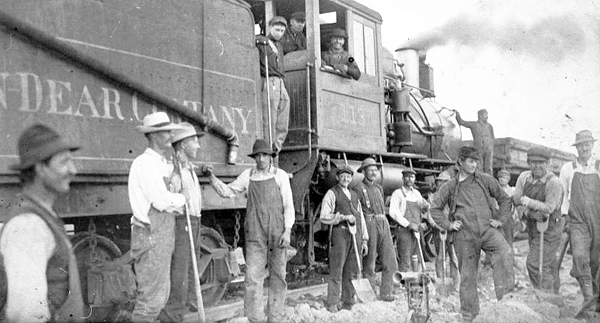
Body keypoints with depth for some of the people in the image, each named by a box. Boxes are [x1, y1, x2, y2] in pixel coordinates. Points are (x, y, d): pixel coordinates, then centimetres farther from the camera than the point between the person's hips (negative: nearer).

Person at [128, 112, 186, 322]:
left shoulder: (160, 164, 16)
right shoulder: (144, 163, -13)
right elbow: (161, 201, -21)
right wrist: (183, 198, -2)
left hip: (162, 235, 10)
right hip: (151, 236, -10)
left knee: (161, 294, 16)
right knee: (151, 295, -5)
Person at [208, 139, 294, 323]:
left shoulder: (280, 175, 2)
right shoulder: (248, 175, 8)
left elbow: (288, 205, 0)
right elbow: (227, 191, 16)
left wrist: (287, 231, -9)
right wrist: (211, 176, 3)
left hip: (277, 232, -1)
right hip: (255, 233, 1)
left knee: (278, 277, 6)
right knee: (252, 278, -4)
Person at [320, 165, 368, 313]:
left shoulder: (354, 195, 20)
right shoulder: (332, 193, 1)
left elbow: (361, 218, 20)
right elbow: (324, 217, -8)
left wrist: (364, 240, 15)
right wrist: (344, 217, -15)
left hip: (355, 235, 6)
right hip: (340, 234, -6)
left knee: (351, 271, 9)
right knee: (337, 271, -5)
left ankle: (348, 303, 18)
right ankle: (332, 304, 1)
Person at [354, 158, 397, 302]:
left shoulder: (379, 188, 20)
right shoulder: (359, 188, -2)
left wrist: (384, 222, 18)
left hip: (384, 224, 7)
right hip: (369, 224, -7)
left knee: (391, 262, 4)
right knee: (369, 263, 0)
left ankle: (386, 293, 14)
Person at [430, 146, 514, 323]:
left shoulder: (485, 180, 3)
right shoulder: (450, 187, 2)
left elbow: (504, 198, 13)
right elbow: (435, 208, 10)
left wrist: (500, 219, 5)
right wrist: (448, 225, 0)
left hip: (487, 229, 0)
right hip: (465, 235, 0)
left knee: (503, 249, -33)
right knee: (467, 275, 7)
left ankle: (505, 288, -26)